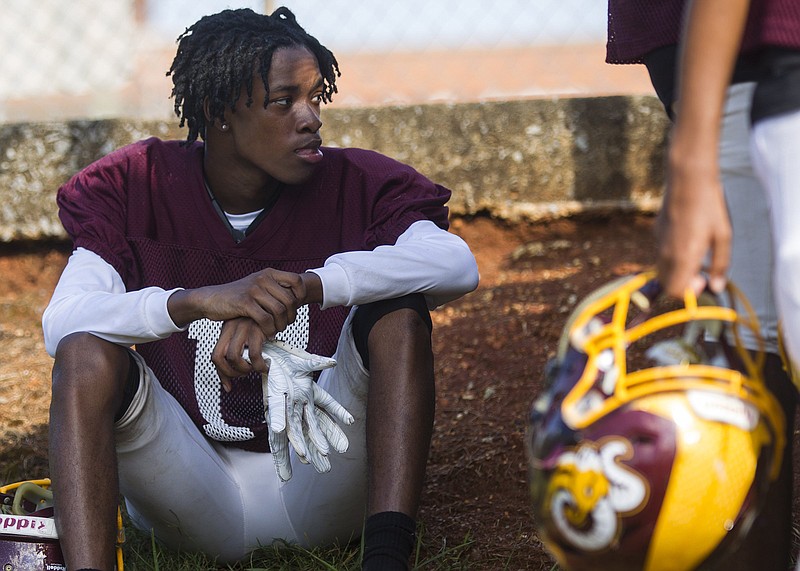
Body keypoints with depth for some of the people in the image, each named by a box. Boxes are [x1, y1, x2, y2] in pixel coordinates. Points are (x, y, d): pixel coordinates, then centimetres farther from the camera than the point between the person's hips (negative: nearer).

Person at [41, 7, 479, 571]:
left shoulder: (353, 185, -3)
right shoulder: (138, 189, -2)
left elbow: (458, 265, -24)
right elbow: (61, 323, -19)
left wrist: (301, 287, -36)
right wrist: (199, 300, -37)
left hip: (319, 483, 0)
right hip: (195, 496, 0)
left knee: (397, 310, -21)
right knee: (88, 351, -23)